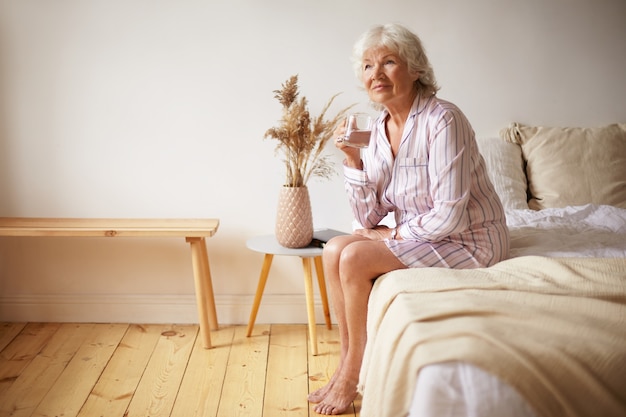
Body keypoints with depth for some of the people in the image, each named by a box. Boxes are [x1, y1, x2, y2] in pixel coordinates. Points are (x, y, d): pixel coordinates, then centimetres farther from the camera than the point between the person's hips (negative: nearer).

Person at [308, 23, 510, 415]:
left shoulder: (443, 120, -22)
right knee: (334, 250, -7)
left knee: (355, 259, -20)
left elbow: (450, 217, -26)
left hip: (469, 240, -7)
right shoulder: (379, 130, 2)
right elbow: (370, 219, 0)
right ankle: (348, 365, 3)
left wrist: (395, 233, -11)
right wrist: (353, 159, -11)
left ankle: (355, 374, -1)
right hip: (415, 234, 8)